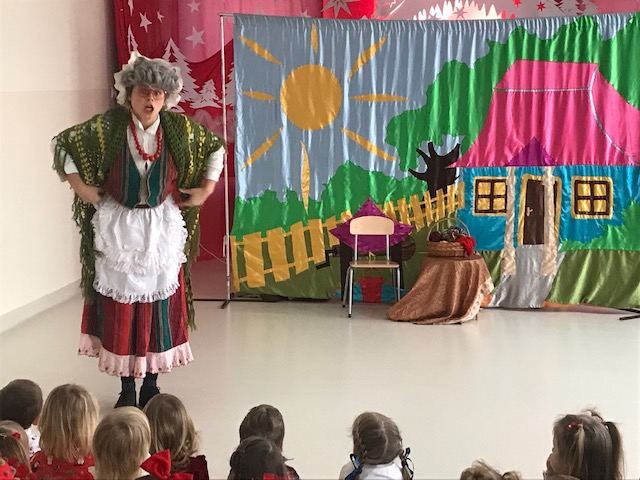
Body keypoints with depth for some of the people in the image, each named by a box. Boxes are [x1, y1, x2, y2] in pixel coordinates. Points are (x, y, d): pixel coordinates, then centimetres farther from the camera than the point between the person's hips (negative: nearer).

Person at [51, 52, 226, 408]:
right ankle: (127, 386, 16)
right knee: (119, 306, 3)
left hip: (162, 229, 1)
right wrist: (81, 187, -5)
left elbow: (216, 148, 10)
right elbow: (64, 143, 0)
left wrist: (206, 189, 4)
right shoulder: (108, 126, -10)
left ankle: (151, 383, 19)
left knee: (159, 304, 4)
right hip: (118, 228, -1)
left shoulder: (180, 129, -5)